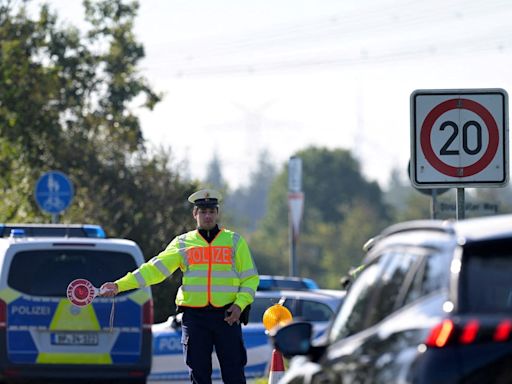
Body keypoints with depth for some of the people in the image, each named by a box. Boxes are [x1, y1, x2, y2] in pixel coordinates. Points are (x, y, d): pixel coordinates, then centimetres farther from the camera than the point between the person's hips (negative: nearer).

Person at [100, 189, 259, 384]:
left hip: (227, 316, -1)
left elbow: (250, 278, 10)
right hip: (195, 316, 1)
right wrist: (120, 285, -7)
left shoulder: (234, 241, 9)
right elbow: (155, 269, 3)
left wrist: (240, 304, -8)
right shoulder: (182, 243, 10)